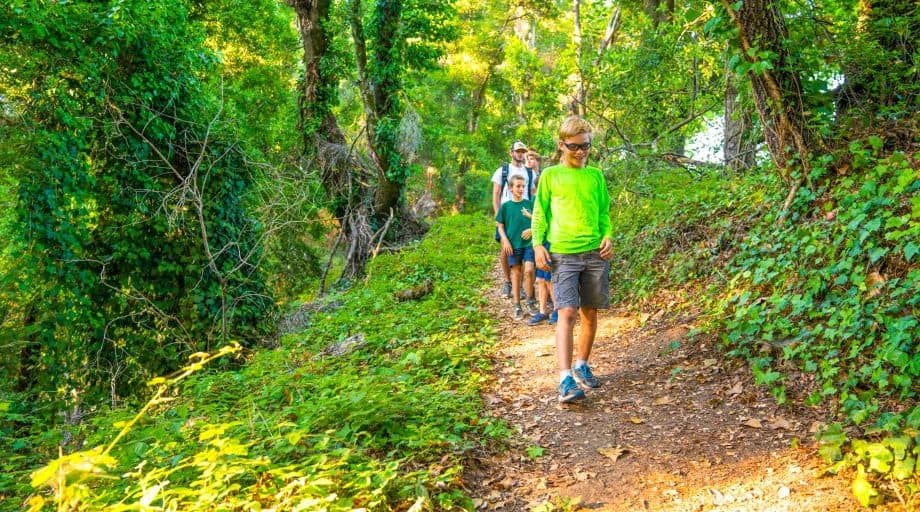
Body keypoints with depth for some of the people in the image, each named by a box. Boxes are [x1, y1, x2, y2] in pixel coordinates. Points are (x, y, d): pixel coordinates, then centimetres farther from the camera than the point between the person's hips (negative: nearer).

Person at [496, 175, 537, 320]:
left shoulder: (529, 204, 3)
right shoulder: (506, 206, 1)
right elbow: (500, 226, 5)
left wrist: (532, 229, -10)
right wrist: (505, 240, -6)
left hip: (529, 243, 0)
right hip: (513, 245, 0)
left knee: (529, 270, -13)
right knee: (516, 273, 5)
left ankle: (530, 298, 10)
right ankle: (517, 306, 13)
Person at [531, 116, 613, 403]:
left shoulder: (596, 175, 13)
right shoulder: (550, 176, 6)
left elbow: (604, 212, 17)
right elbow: (540, 214, 6)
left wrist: (608, 236, -1)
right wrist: (538, 244, -7)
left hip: (595, 253, 3)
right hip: (563, 254, -3)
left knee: (590, 312, 8)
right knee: (567, 313, -13)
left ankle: (582, 365, 26)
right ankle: (566, 379, -16)